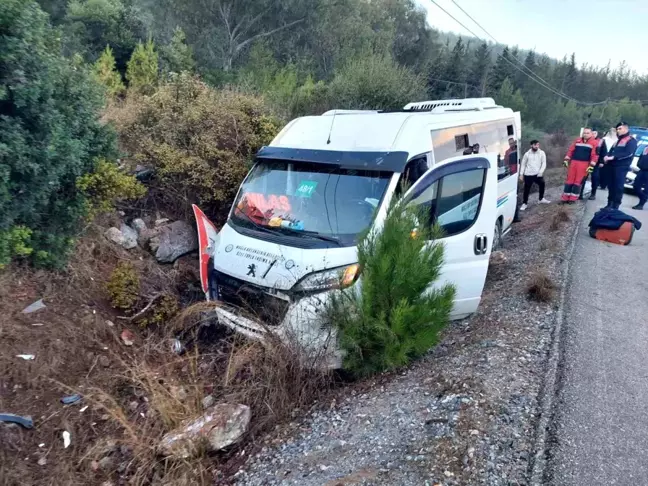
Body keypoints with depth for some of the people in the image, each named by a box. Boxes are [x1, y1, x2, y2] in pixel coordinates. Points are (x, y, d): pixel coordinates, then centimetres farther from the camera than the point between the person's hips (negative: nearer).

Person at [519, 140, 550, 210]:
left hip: (538, 174, 2)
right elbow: (523, 164, 5)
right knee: (527, 189, 0)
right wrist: (521, 174, 1)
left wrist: (541, 171, -16)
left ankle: (541, 199, 36)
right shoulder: (527, 154, 0)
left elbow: (544, 163, -1)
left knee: (542, 185, 13)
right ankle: (524, 203, 8)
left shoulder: (542, 153, 1)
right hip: (528, 174, -2)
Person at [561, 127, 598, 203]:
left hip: (584, 164, -3)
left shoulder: (594, 142, -1)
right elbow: (571, 150, 13)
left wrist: (592, 165, -12)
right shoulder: (577, 140, 12)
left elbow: (595, 155, -6)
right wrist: (566, 159, 7)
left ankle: (573, 198, 5)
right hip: (573, 162, 4)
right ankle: (565, 198, 8)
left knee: (578, 181, 0)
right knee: (569, 180, 4)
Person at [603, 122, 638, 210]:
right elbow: (612, 151, 20)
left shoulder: (631, 140, -1)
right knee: (611, 186, 9)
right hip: (613, 166, 8)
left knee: (618, 187, -8)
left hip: (622, 167, -8)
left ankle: (615, 207, -7)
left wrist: (613, 157, -22)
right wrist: (607, 156, -5)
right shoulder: (618, 141, 26)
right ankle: (609, 205, 16)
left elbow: (628, 153, -16)